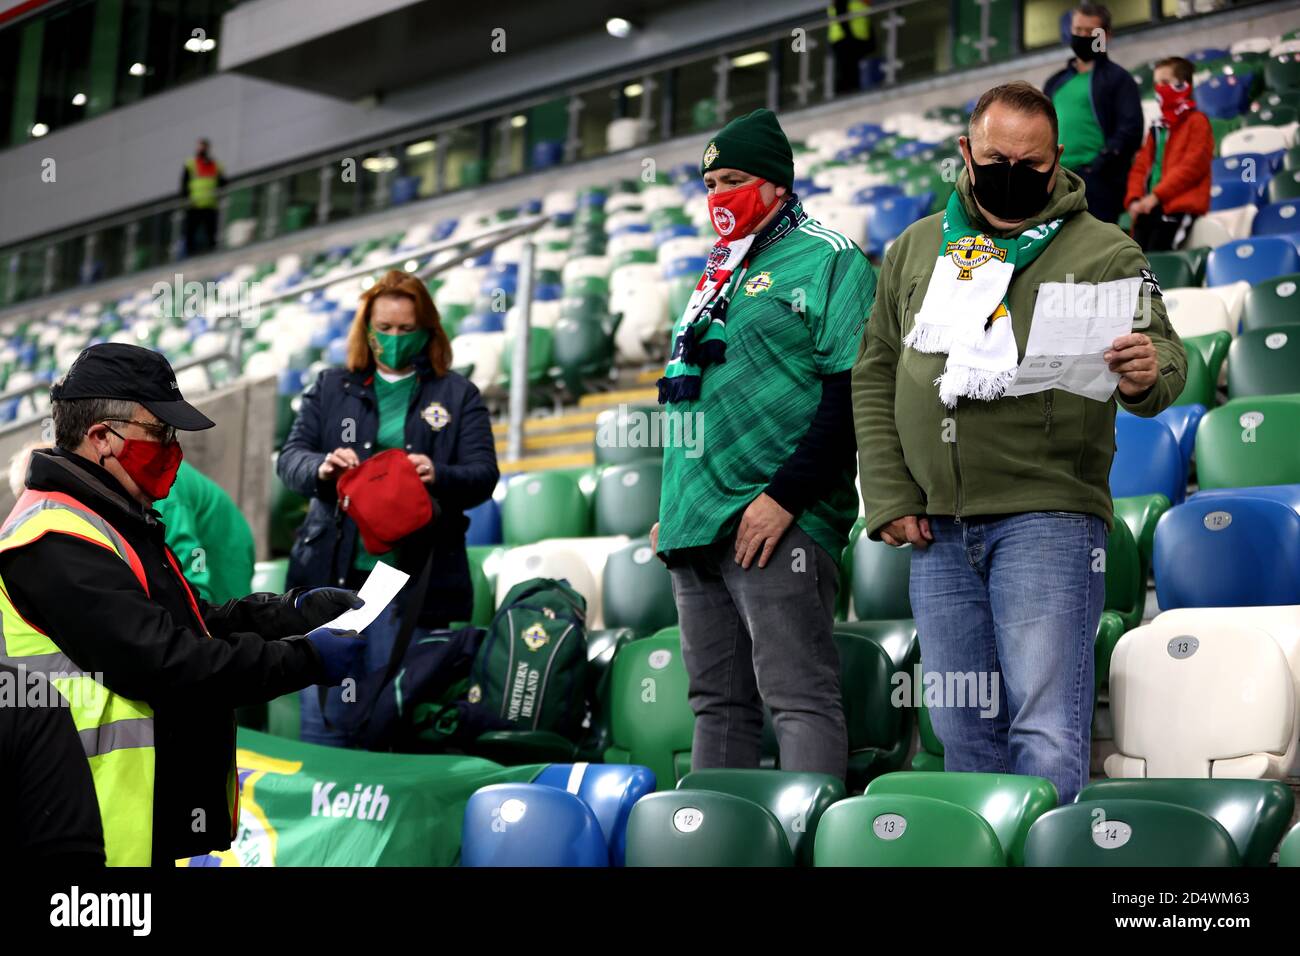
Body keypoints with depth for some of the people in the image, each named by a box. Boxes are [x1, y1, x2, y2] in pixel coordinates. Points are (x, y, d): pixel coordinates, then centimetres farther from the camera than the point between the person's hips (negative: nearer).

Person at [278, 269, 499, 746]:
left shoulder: (458, 395, 10)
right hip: (332, 572, 2)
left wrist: (439, 476, -21)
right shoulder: (331, 388, 15)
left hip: (414, 578, -1)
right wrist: (320, 467, -17)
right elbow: (290, 456, 7)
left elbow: (483, 474, 1)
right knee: (322, 711, 2)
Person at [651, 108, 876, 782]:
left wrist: (784, 496, -19)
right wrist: (669, 510, 20)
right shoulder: (716, 276, 23)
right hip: (696, 528, 8)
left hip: (776, 523, -8)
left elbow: (853, 395, -13)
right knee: (718, 705, 11)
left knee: (800, 699, -8)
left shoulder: (828, 260, -2)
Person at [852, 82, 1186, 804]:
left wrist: (1147, 374, -32)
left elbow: (1162, 351, -7)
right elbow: (875, 376, 14)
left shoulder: (1104, 251, 3)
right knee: (964, 733, 11)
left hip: (1047, 520, -4)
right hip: (936, 532, 4)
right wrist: (888, 497, 4)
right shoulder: (915, 250, 14)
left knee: (1047, 733, -9)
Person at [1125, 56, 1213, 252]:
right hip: (1149, 207, 7)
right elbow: (1141, 166, 17)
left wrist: (1156, 195, -15)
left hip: (1179, 207, -7)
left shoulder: (1197, 122, 2)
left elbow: (1192, 166, -10)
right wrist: (1134, 199, -1)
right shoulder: (1157, 127, 23)